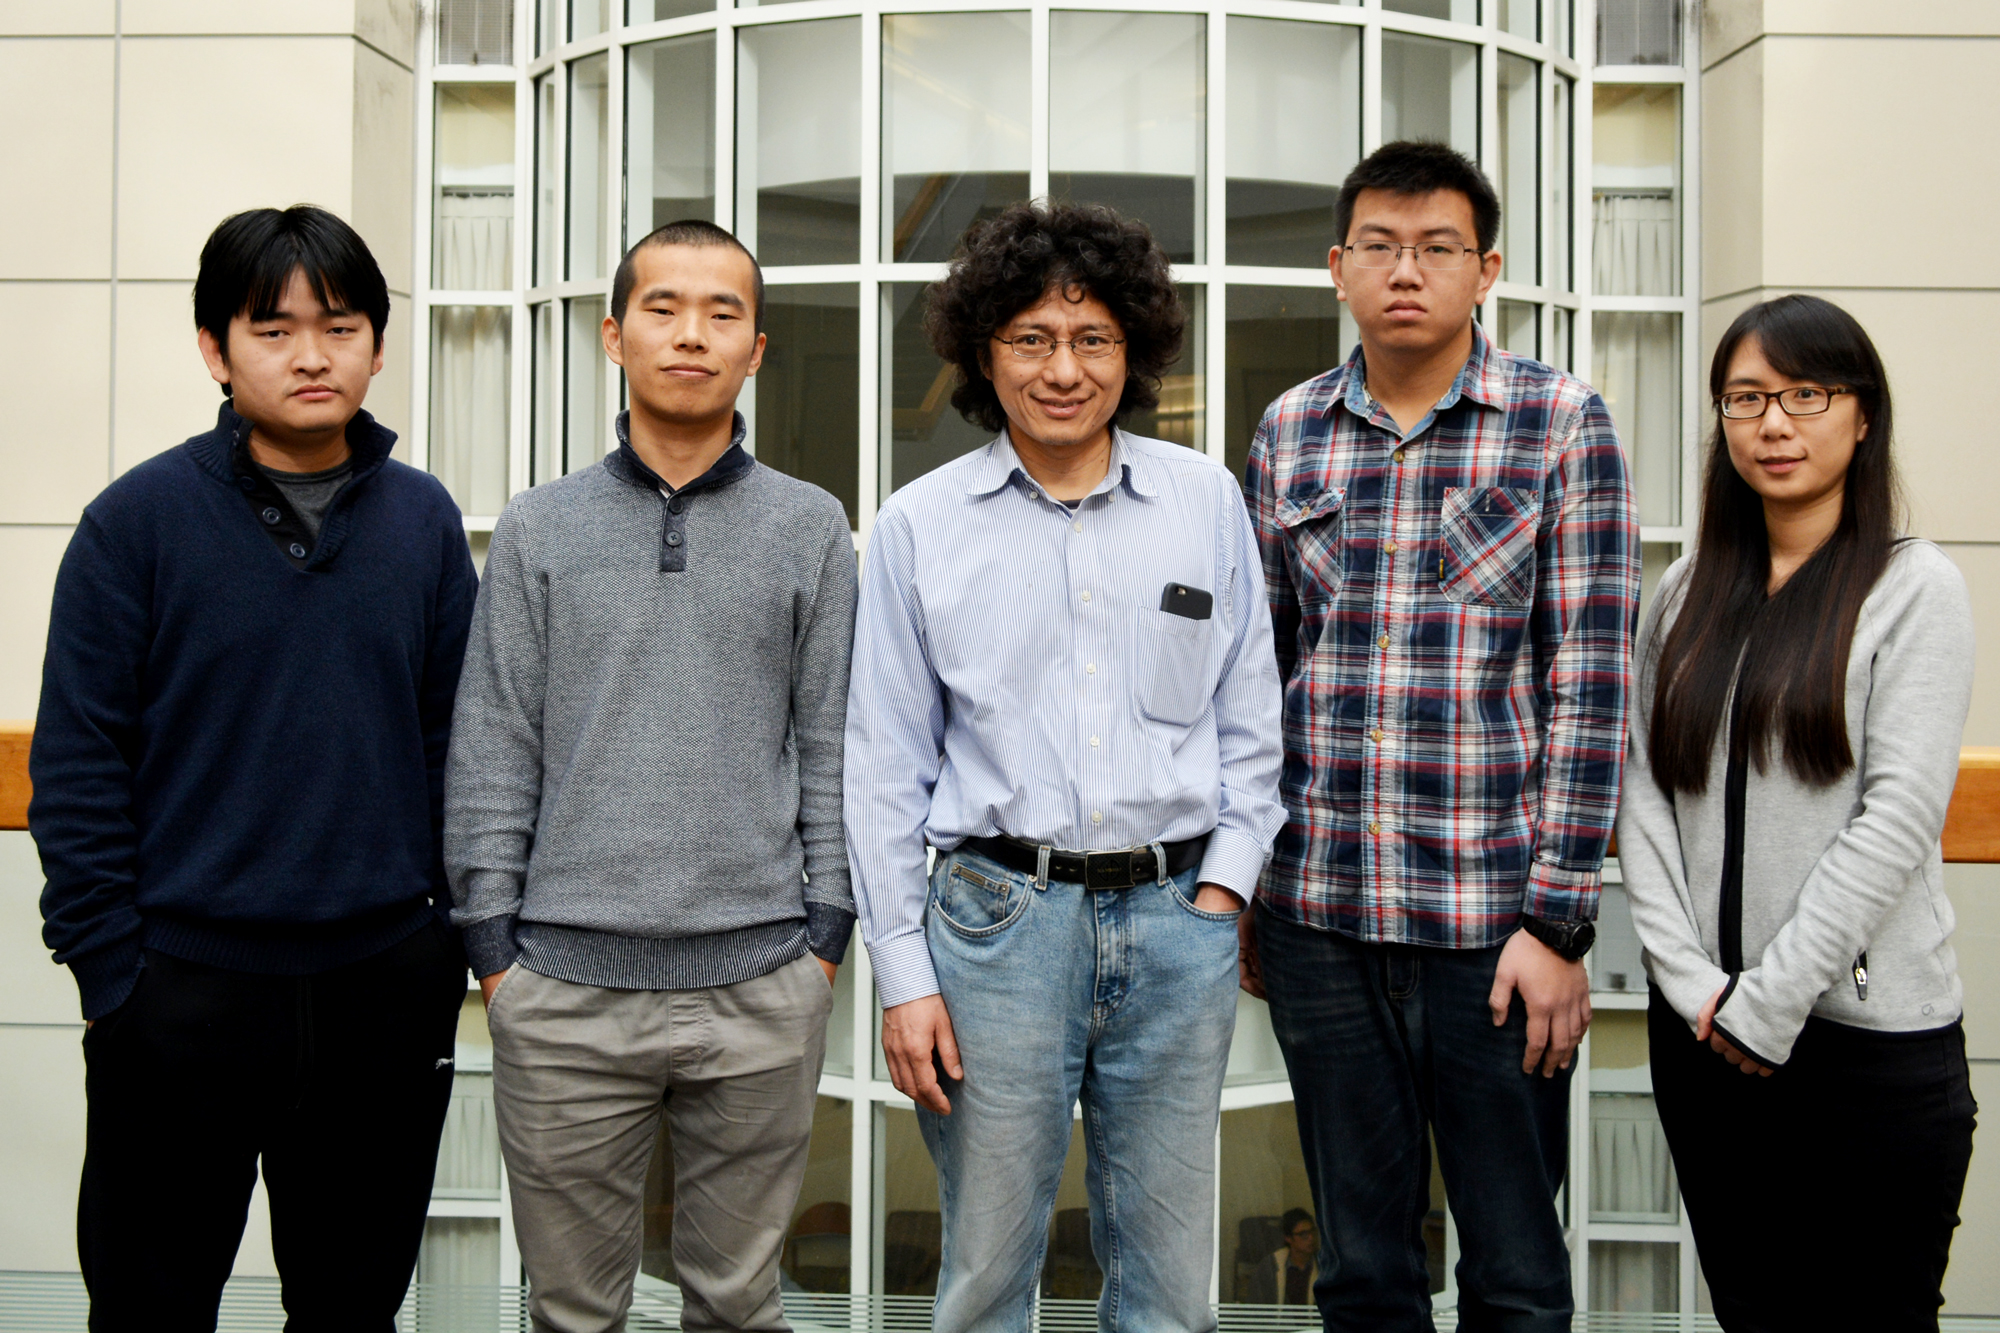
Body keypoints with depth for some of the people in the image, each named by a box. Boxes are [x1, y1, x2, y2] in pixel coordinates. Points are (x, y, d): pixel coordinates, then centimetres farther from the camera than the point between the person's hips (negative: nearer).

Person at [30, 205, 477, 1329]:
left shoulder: (426, 519, 5)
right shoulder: (139, 520, -5)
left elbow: (460, 739, 7)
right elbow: (78, 766, -5)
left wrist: (459, 935, 3)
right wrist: (109, 966, -9)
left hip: (388, 986, 3)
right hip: (184, 988, -2)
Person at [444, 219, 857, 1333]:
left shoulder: (813, 529, 6)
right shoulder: (540, 530, 7)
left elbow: (832, 746, 6)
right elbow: (494, 751, 6)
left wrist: (826, 937, 0)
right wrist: (492, 943, 0)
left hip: (760, 989, 0)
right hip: (565, 989, 1)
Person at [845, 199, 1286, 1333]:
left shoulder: (1207, 501, 7)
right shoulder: (921, 526, 3)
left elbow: (1252, 721, 11)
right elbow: (884, 769, 4)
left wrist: (1222, 888, 0)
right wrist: (904, 975, -1)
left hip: (1178, 915, 2)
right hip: (999, 916, -1)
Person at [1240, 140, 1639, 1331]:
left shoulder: (1564, 424, -2)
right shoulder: (1288, 434, 8)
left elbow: (1592, 681, -6)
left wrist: (1560, 921, -10)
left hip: (1493, 918, -2)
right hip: (1319, 918, 3)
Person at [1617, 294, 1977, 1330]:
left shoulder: (1915, 587, -3)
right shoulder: (1688, 592, 10)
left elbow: (1898, 817, -12)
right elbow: (1642, 794, 5)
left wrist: (1772, 1001, -14)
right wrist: (1689, 979, -6)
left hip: (1871, 1036, -4)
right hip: (1701, 1030, 4)